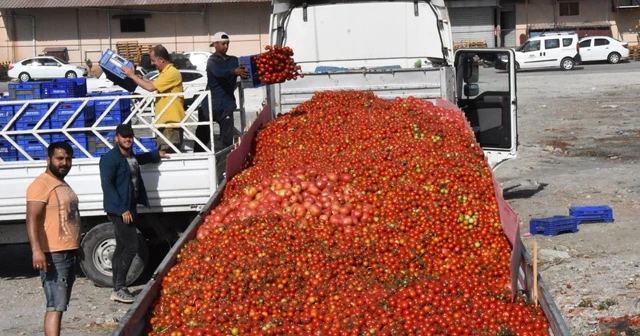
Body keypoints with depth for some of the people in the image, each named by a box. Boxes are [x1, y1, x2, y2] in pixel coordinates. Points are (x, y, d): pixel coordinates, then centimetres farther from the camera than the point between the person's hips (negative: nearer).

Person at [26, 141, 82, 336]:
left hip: (69, 254, 10)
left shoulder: (63, 184, 19)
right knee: (56, 306, -14)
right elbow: (32, 219, -22)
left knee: (60, 304, 15)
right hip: (53, 255, -10)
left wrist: (77, 247, 30)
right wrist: (37, 250, -33)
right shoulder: (41, 184, -13)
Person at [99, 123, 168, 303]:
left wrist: (156, 154, 48)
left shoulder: (131, 156, 13)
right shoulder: (110, 158, -15)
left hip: (129, 208, 9)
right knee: (131, 246, -14)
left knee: (122, 248, 12)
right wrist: (122, 209, -24)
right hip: (119, 210, -9)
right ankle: (119, 288, -8)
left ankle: (118, 289, 19)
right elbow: (107, 185, -20)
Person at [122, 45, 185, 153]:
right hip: (164, 122, 10)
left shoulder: (172, 73, -17)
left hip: (171, 123, -10)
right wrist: (141, 78, 18)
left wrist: (132, 76, -10)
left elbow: (151, 87, -20)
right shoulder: (165, 72, 16)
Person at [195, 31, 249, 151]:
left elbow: (242, 71, -1)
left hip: (227, 103, 4)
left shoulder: (234, 60, 13)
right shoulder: (212, 60, -2)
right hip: (211, 102, -4)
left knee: (228, 137, 4)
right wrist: (234, 71, -42)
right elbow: (218, 72, -24)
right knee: (203, 134, -1)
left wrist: (246, 71, -26)